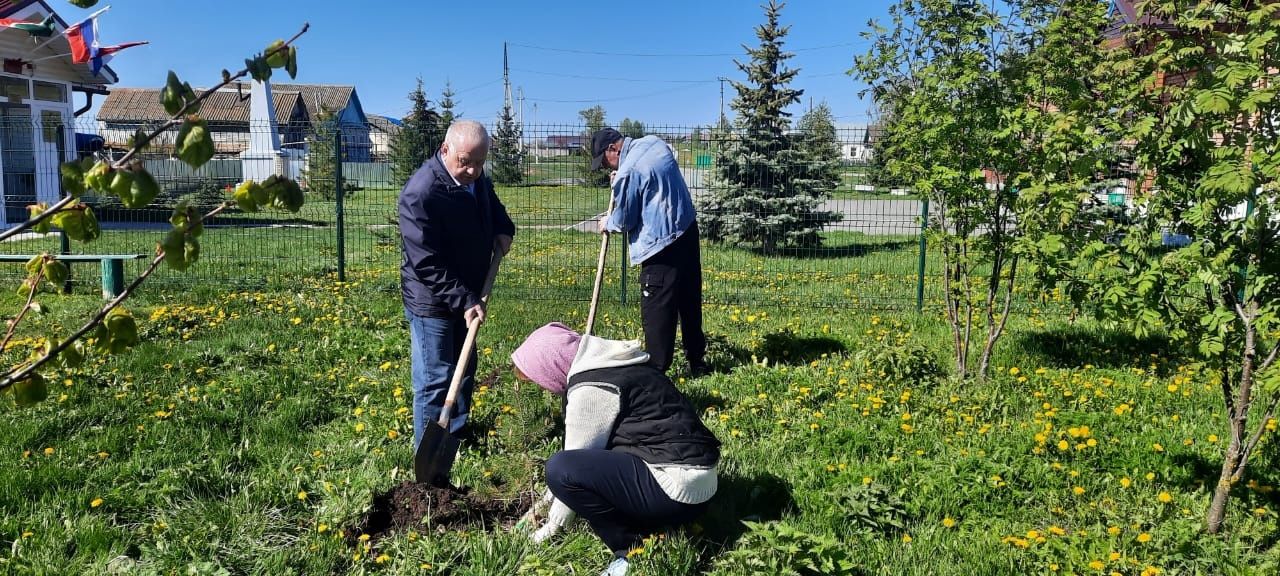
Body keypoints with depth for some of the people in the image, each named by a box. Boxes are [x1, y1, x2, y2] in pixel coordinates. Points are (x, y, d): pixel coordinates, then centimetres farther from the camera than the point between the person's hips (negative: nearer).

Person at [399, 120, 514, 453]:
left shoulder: (476, 179, -1)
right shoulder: (420, 194, -26)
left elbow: (492, 204, 23)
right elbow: (427, 264, -27)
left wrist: (503, 229, 2)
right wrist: (464, 300, -30)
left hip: (466, 296, 9)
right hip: (432, 301, -9)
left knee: (464, 370, 20)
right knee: (435, 381, -2)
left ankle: (458, 435, 38)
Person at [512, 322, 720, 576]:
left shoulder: (591, 387, -15)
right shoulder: (605, 365, 13)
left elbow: (569, 467, -6)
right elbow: (583, 456, 23)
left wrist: (548, 530, 8)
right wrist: (544, 502, 28)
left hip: (679, 487, -10)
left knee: (561, 469, -16)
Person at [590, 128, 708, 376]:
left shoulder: (628, 172, -20)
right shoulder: (654, 142, 5)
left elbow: (624, 220, -9)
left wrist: (607, 224, 12)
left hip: (661, 246, -9)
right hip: (688, 232, 9)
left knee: (656, 311, 0)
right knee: (690, 302, 17)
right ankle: (697, 361, 28)